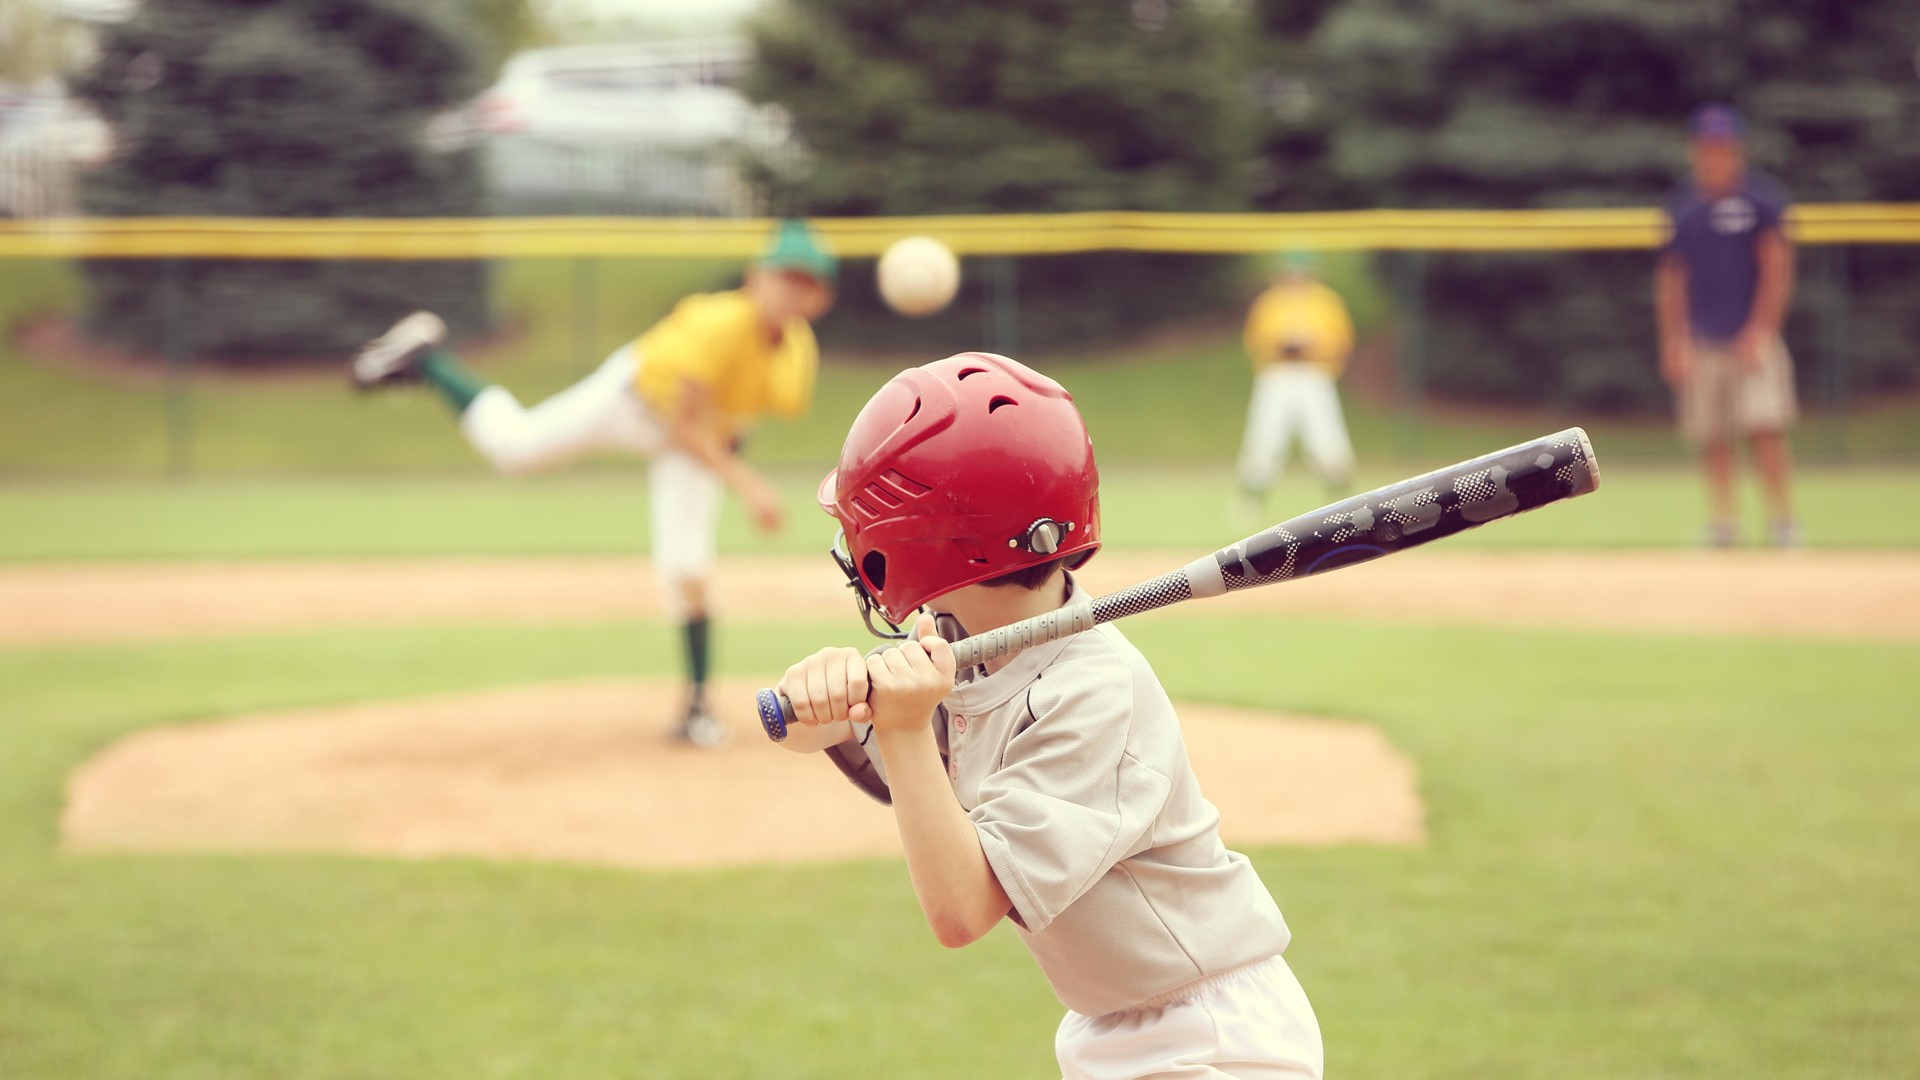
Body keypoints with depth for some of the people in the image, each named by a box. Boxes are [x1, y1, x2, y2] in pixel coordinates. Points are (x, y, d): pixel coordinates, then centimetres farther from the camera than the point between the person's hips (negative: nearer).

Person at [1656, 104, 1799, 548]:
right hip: (1701, 341, 3)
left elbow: (1777, 267, -4)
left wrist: (1761, 331, -12)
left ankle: (1783, 522, -5)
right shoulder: (1681, 205, 10)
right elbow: (1671, 278, 12)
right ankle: (1721, 523, 10)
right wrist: (1673, 341, 5)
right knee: (1712, 440, 3)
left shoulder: (1761, 196, -1)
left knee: (1765, 430, -12)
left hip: (1753, 339, -3)